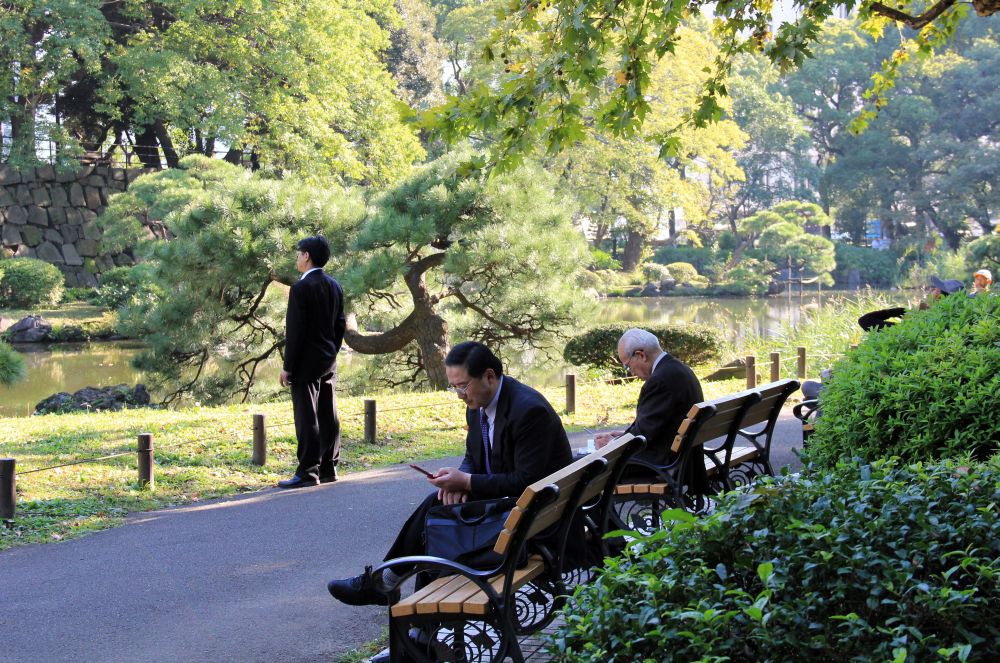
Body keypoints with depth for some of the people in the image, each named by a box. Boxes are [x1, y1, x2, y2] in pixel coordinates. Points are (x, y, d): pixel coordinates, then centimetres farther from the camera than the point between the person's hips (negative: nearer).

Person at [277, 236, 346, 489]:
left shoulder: (301, 288, -14)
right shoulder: (334, 286, 9)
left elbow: (295, 330, -16)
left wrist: (288, 366, -12)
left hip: (306, 363, -8)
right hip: (329, 362, 8)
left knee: (307, 418, -6)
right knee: (328, 418, 10)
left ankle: (308, 472, -5)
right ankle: (328, 468, 15)